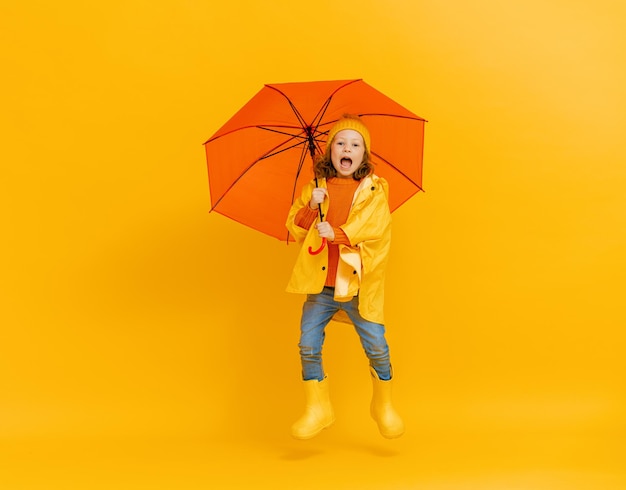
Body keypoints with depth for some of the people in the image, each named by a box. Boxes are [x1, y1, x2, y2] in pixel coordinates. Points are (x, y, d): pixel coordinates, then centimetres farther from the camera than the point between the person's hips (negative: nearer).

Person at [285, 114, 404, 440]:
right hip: (320, 285, 2)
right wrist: (310, 207, -10)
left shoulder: (374, 189, 1)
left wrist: (337, 233, -25)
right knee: (308, 345, -2)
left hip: (360, 286, -2)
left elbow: (375, 226, -14)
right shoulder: (316, 188, 10)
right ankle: (317, 409, 16)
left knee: (377, 348, -1)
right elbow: (294, 229, 8)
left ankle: (383, 406, 23)